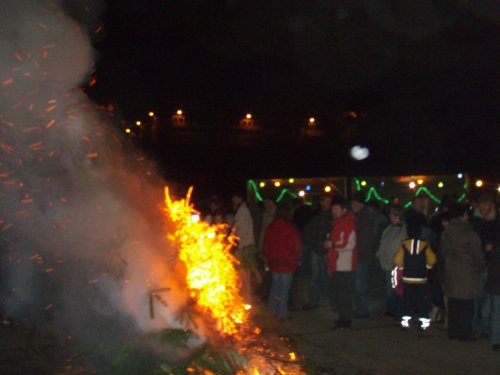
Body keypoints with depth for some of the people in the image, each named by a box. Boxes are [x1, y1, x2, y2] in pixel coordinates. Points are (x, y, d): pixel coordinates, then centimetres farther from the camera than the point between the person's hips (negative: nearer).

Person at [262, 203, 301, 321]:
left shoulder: (270, 227, -2)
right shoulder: (292, 229, -14)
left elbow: (266, 247, 6)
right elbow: (296, 248, -9)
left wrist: (268, 259, 18)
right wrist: (295, 260, 8)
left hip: (274, 263, 4)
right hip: (287, 264, -4)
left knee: (275, 285, 19)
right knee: (284, 289, 4)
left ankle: (271, 311, 22)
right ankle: (281, 314, 9)